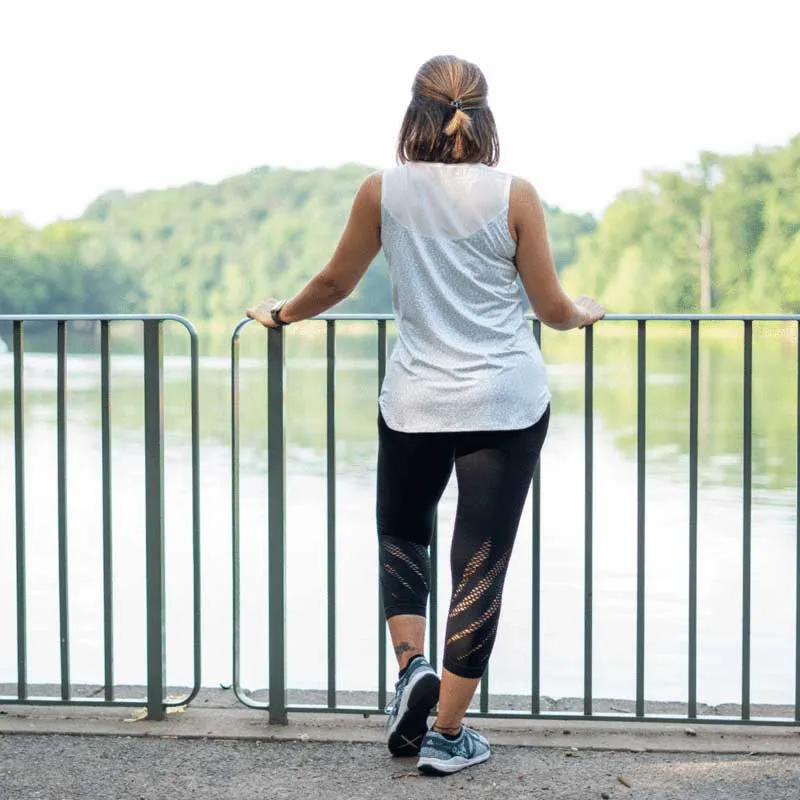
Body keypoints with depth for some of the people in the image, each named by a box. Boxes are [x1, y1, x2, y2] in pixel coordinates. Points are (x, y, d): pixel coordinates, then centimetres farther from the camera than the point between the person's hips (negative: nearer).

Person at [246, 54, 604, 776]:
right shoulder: (514, 195, -5)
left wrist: (280, 314, 27)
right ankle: (447, 735, 11)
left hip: (416, 402, 1)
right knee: (481, 566, 5)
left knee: (402, 532, 25)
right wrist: (584, 312, 23)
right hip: (509, 404, -1)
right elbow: (552, 308, 0)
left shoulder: (383, 192, -3)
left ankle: (413, 664, 4)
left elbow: (334, 284, 8)